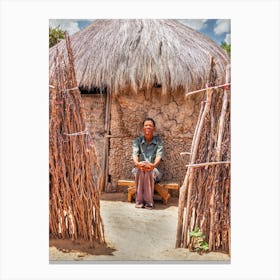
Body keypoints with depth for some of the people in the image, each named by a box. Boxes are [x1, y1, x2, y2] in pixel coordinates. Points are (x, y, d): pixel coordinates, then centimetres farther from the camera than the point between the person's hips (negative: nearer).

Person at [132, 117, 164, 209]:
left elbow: (159, 155, -14)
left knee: (149, 172, -35)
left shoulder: (158, 141, 2)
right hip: (139, 169, 1)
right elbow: (135, 154, -11)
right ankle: (139, 201, -30)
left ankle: (149, 202, -30)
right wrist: (137, 163, -36)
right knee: (140, 171, -33)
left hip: (153, 170, -1)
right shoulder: (137, 140, 6)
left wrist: (153, 165, -37)